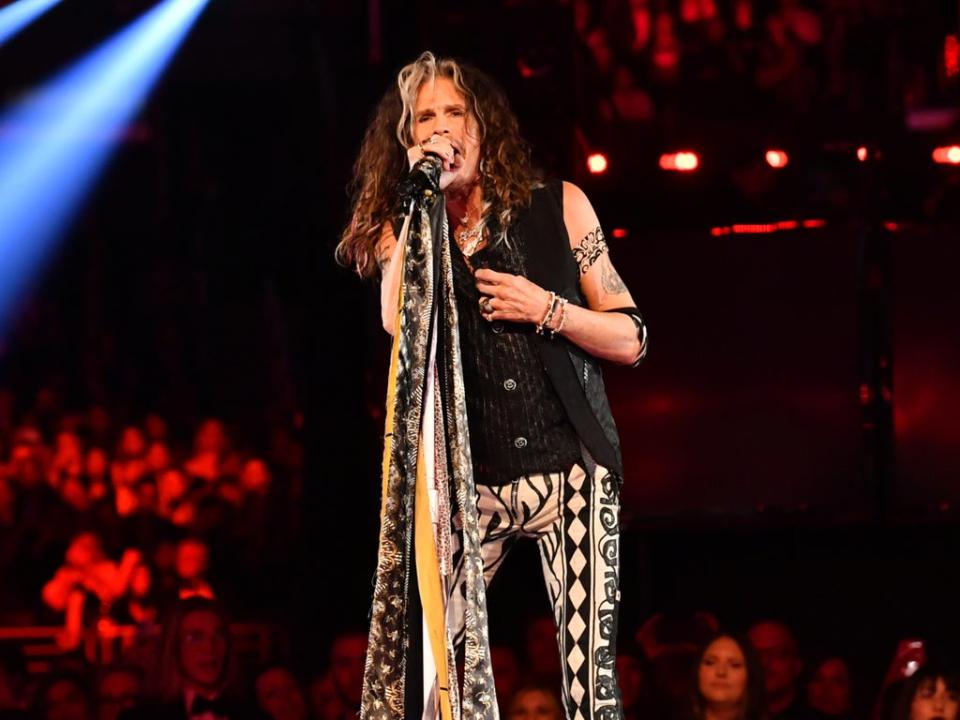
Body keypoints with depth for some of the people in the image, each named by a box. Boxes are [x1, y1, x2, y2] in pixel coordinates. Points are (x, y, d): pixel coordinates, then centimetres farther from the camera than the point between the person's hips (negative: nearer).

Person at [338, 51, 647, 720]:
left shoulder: (558, 208, 5)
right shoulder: (408, 228, 9)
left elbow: (631, 339, 5)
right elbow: (398, 322, -13)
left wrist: (547, 308, -11)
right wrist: (423, 195, -11)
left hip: (570, 468, -1)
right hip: (468, 479, 1)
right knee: (408, 654, -13)